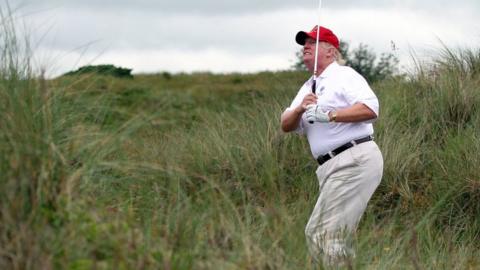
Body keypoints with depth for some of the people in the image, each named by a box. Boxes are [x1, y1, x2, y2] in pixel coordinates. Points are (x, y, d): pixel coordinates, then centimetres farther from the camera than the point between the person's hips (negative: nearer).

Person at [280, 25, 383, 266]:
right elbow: (286, 125, 14)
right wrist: (300, 109, -7)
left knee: (330, 235, -14)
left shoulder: (344, 75, -3)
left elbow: (370, 108, -17)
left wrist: (329, 115, -21)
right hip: (332, 167, 9)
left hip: (355, 162, -9)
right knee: (315, 234, 9)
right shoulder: (308, 87, 22)